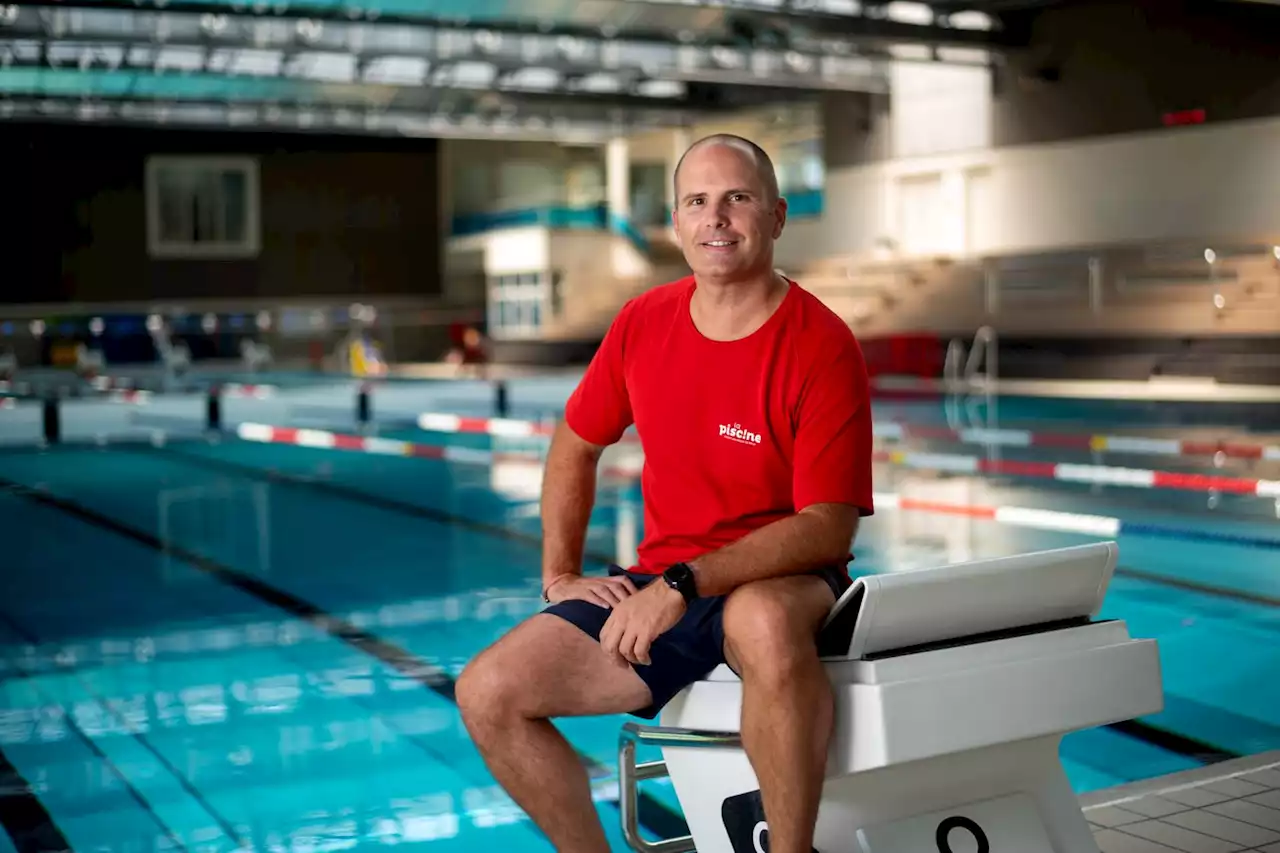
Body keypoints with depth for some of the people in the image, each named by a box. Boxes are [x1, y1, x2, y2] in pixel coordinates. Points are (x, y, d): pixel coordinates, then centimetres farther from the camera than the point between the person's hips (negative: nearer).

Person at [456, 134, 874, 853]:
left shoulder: (822, 348, -12)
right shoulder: (642, 325, 4)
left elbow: (828, 527, -18)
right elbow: (575, 448, 19)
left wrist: (685, 584, -25)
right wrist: (560, 574, 8)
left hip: (784, 584, -5)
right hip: (660, 589, 5)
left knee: (763, 621, -42)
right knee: (487, 693, -11)